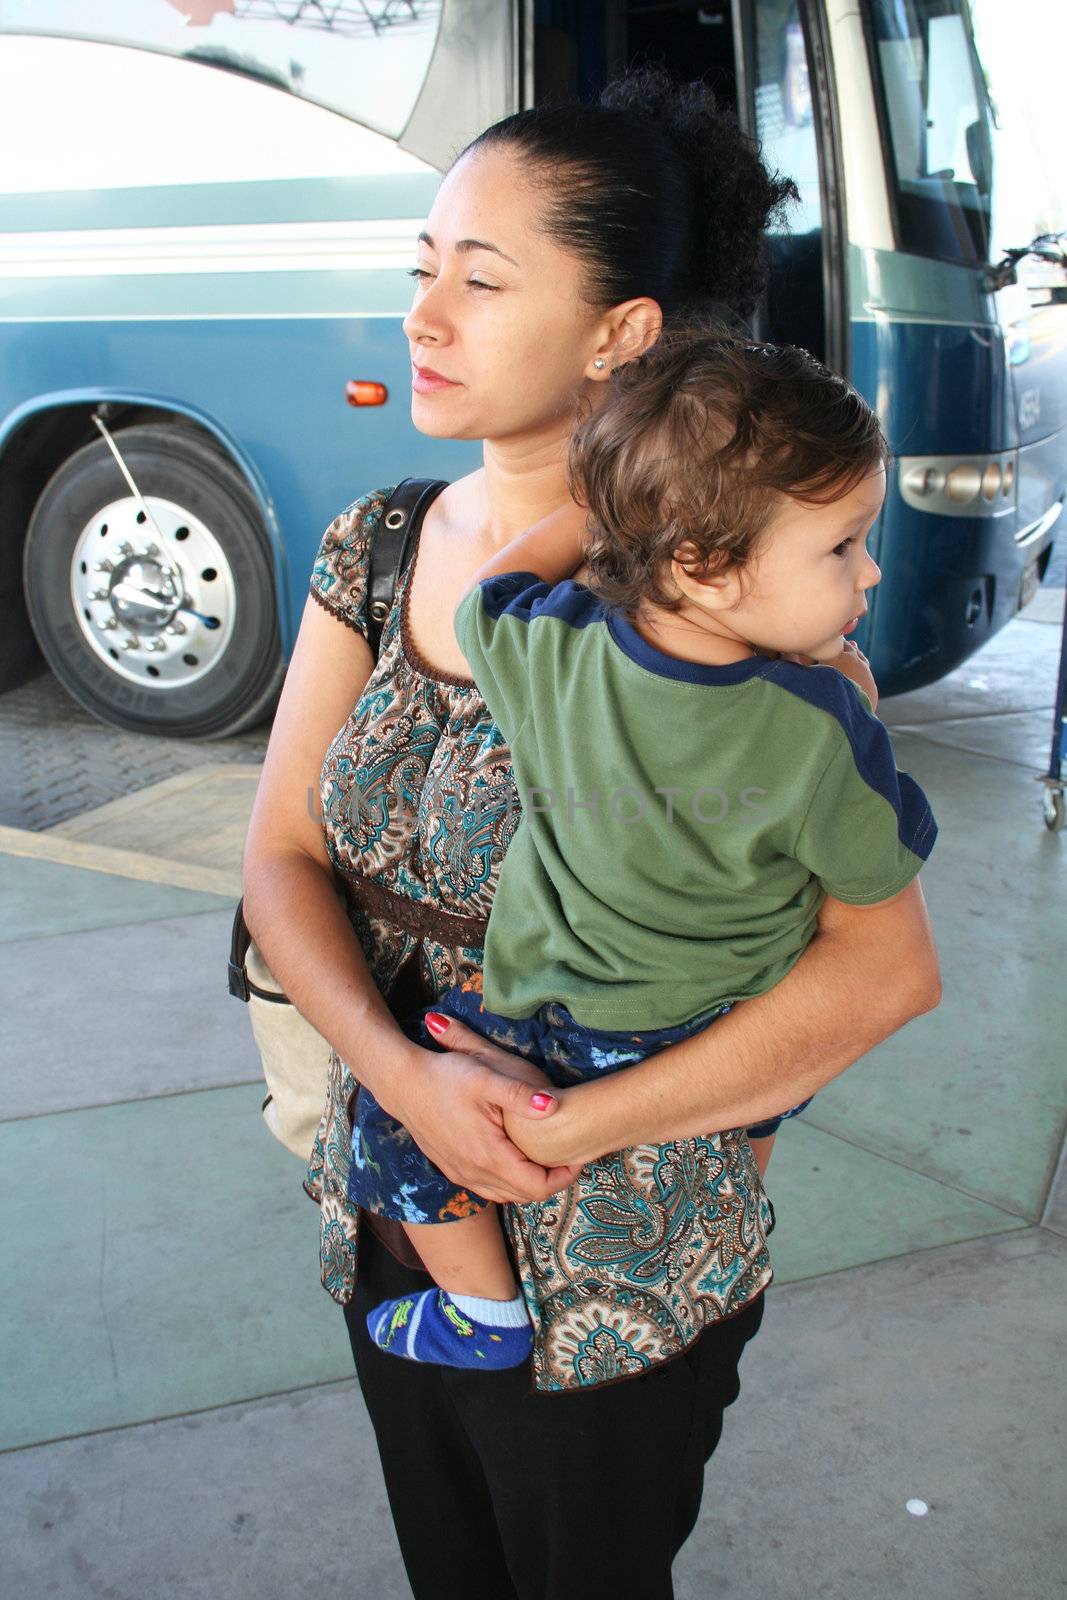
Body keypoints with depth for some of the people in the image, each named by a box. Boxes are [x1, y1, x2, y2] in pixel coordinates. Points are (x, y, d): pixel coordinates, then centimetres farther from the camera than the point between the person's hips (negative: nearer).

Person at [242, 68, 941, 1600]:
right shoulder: (374, 550, -3)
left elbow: (889, 965, -24)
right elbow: (282, 854, -3)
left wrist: (579, 1127, -24)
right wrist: (406, 1075, -19)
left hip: (616, 1287, -5)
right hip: (388, 1227, 5)